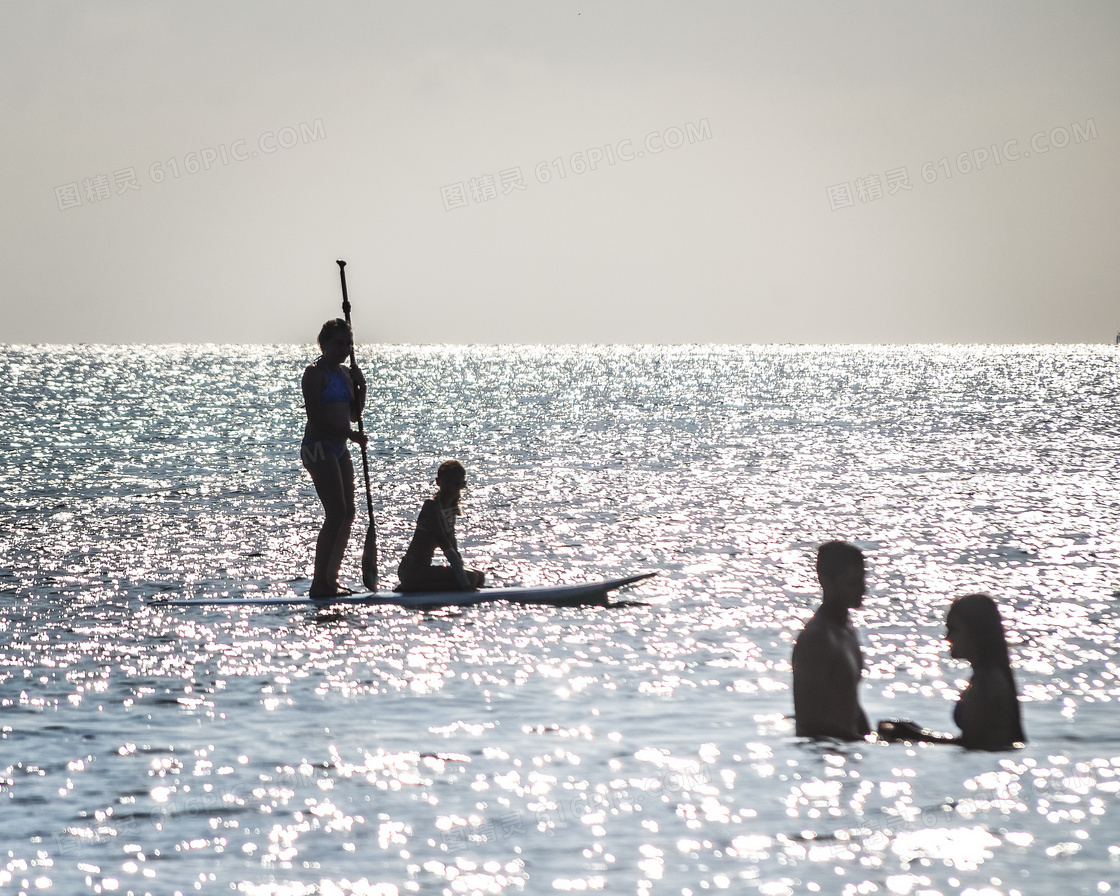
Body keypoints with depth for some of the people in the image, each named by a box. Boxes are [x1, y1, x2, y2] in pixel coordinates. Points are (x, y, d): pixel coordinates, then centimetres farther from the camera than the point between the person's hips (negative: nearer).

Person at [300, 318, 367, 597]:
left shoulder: (346, 373, 15)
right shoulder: (315, 373, -10)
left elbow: (353, 415, 18)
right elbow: (316, 417, -17)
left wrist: (360, 388, 3)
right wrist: (349, 433, -20)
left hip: (339, 448, 9)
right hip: (318, 446, -9)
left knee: (347, 514, 7)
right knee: (336, 513, -16)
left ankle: (330, 579, 13)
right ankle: (320, 582, -15)